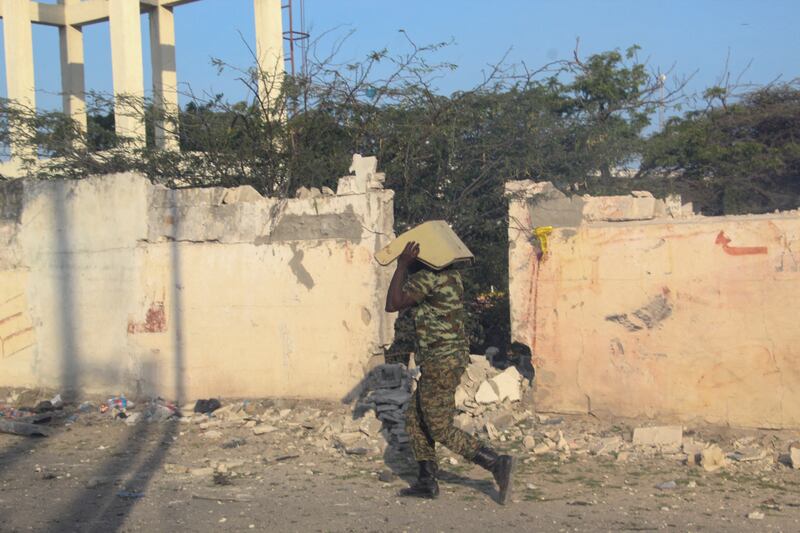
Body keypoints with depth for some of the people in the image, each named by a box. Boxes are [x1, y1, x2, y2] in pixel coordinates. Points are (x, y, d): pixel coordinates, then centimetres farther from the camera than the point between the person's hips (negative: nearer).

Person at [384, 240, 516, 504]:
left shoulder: (428, 276, -16)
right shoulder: (450, 273, 11)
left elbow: (392, 305, -17)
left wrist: (402, 264, -17)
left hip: (439, 362, -10)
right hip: (453, 357, 10)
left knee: (441, 431, -2)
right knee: (414, 419, 17)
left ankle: (497, 464, -7)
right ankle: (427, 482, 19)